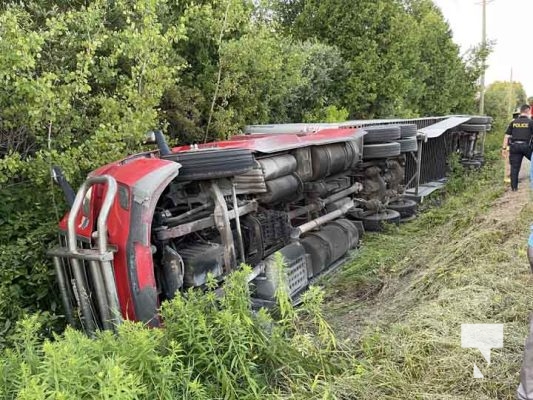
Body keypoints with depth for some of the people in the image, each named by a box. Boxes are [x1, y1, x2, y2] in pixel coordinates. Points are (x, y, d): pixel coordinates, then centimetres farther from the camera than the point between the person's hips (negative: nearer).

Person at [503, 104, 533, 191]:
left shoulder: (513, 122, 9)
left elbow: (507, 136, 6)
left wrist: (504, 148, 8)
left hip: (514, 146, 3)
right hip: (526, 146, -3)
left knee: (514, 167, 5)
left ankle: (514, 187, 7)